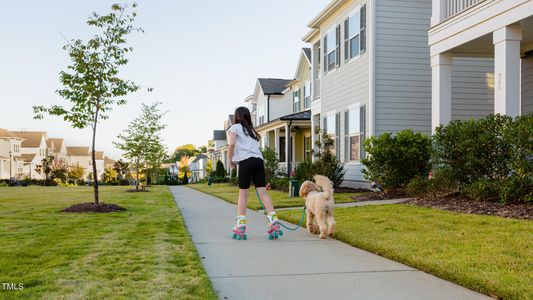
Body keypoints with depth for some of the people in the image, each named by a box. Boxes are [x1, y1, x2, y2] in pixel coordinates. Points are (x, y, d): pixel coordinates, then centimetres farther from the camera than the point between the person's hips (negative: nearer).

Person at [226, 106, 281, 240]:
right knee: (263, 192, -1)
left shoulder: (235, 127, 11)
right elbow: (256, 147, 16)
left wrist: (230, 160, 6)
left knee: (243, 194, -1)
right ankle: (274, 222, -12)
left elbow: (232, 144, -4)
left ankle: (240, 227, 0)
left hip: (245, 161, -5)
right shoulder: (252, 130, 31)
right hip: (259, 160, 5)